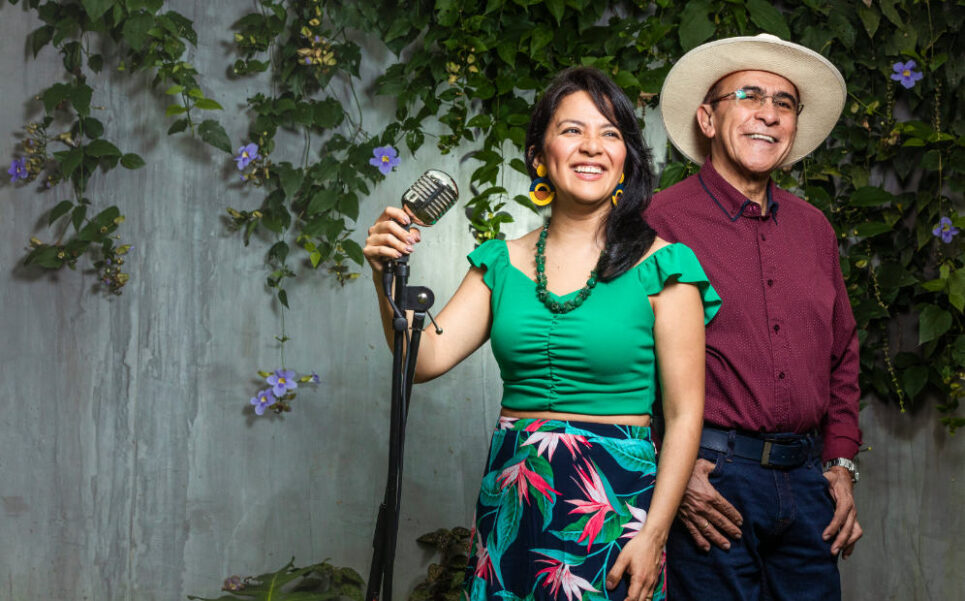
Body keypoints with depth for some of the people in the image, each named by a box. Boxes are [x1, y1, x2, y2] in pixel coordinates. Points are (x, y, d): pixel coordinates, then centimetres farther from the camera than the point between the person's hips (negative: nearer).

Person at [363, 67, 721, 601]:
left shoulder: (659, 265, -4)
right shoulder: (502, 261, 8)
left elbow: (684, 415, -6)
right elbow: (426, 358, 1)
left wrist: (654, 536, -12)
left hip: (613, 498, -3)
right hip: (510, 502, 3)